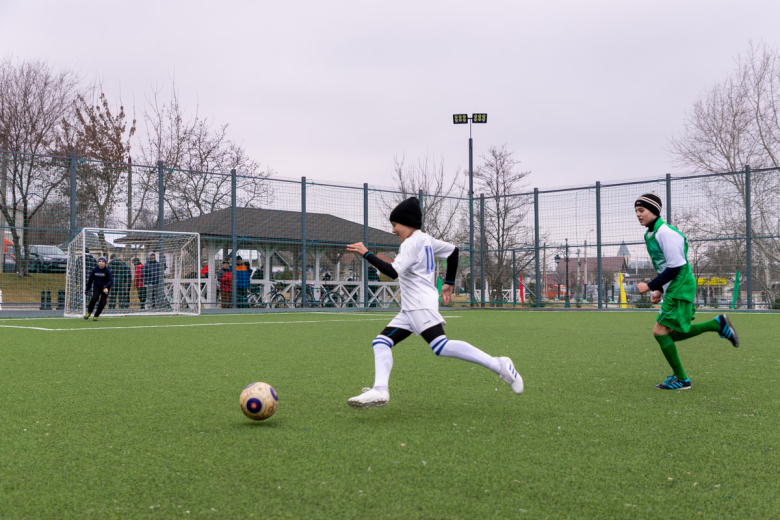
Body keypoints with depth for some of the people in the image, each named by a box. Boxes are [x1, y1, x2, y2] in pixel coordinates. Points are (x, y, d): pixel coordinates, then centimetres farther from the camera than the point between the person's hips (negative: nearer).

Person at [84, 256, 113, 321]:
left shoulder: (107, 270, -13)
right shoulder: (95, 270, -6)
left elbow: (111, 281, -17)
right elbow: (90, 280, 6)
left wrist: (106, 286, -37)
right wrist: (87, 289, 8)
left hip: (105, 287, -1)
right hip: (96, 286, 1)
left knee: (102, 302, -9)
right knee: (94, 298, -22)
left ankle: (96, 316, 8)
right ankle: (89, 312, -2)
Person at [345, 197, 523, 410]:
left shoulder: (411, 243, -10)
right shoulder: (425, 240, 19)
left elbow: (393, 272, -22)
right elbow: (453, 250, 30)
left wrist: (366, 254, -16)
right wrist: (449, 283, 34)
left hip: (422, 304, -11)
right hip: (410, 310, 11)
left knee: (441, 346, -25)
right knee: (381, 342, 2)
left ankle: (499, 365, -21)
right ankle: (380, 390, -14)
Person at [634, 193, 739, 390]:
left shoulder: (665, 232, -17)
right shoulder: (650, 234, 13)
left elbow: (675, 267, -20)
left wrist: (650, 286, -17)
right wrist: (659, 290, 13)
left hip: (679, 289, -10)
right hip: (672, 290, 10)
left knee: (660, 331, -10)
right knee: (672, 334, 10)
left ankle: (681, 380, -1)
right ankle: (718, 324, 17)